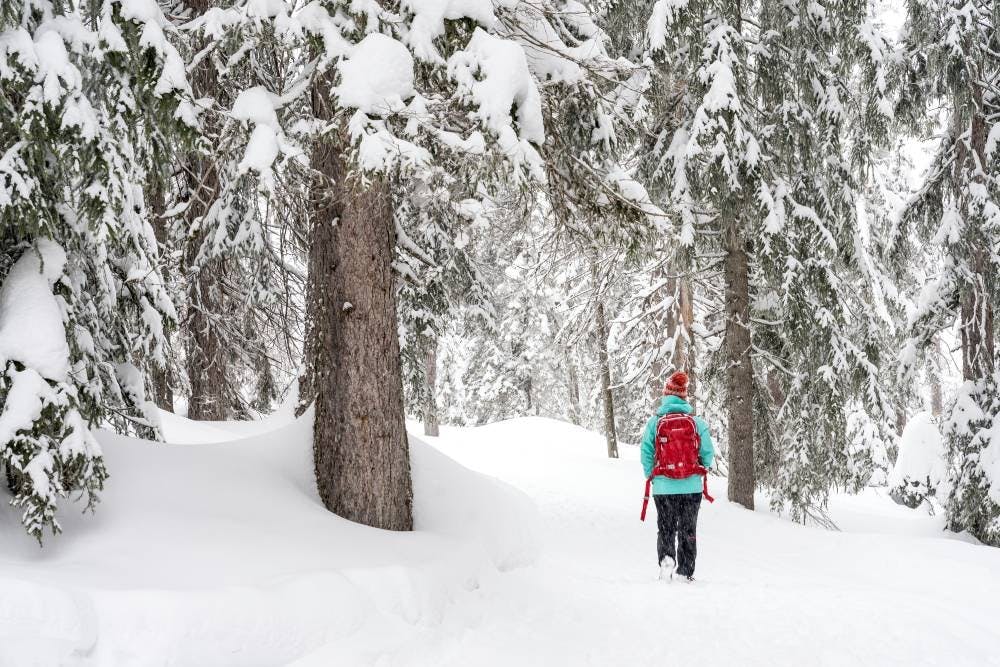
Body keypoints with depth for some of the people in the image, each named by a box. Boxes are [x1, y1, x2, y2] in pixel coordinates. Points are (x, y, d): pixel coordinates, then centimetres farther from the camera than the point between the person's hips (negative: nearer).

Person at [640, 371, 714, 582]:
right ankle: (685, 572, 15)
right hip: (692, 486, 1)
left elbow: (646, 454, -5)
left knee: (666, 528, 12)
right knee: (688, 530, 13)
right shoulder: (697, 422, -4)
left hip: (663, 487, 0)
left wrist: (651, 476, 12)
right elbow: (708, 453, -1)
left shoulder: (654, 422, -5)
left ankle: (666, 558, -12)